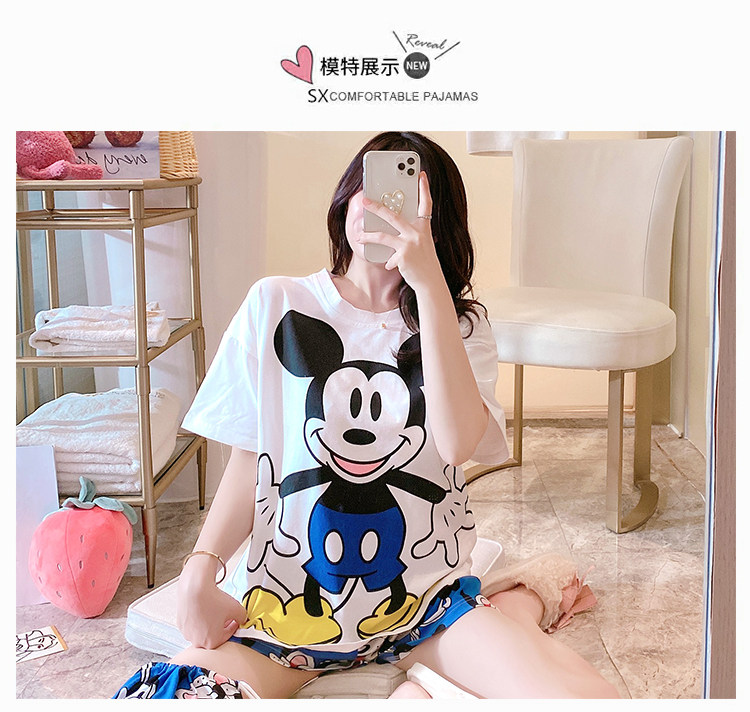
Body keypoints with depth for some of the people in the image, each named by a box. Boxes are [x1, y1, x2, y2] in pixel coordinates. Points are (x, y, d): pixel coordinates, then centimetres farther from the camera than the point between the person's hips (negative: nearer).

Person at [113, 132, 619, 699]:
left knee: (592, 700, -23)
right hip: (288, 596, 1)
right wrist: (201, 571, -13)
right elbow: (248, 464, 3)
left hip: (423, 595, -1)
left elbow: (459, 443, -17)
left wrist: (429, 281, -22)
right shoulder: (276, 305, 2)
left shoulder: (460, 326, 4)